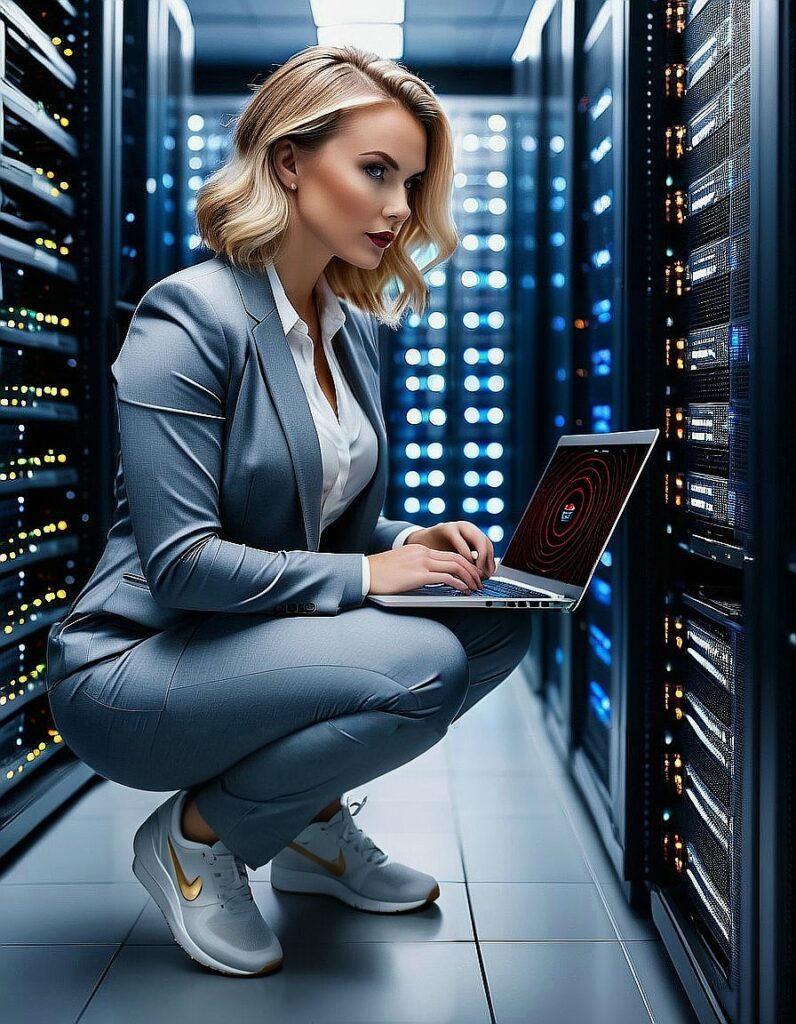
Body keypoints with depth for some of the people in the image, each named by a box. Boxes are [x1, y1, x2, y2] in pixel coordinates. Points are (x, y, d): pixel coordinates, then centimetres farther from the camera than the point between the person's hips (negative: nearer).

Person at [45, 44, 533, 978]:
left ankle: (314, 822, 10)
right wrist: (365, 575, -21)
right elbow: (178, 562, -23)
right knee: (422, 664, -29)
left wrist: (409, 543, -6)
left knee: (498, 623, -6)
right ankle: (194, 834, -5)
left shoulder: (352, 329, 7)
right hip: (131, 668, -8)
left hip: (268, 640, 8)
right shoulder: (190, 320, -19)